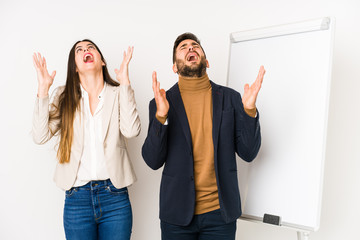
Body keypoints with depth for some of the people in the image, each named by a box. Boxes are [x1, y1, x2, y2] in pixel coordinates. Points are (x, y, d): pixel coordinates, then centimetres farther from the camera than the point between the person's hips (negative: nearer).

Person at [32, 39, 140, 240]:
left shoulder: (118, 93, 3)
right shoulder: (64, 96, 7)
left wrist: (125, 82, -13)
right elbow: (40, 136, -4)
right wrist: (43, 89, -8)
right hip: (77, 199, 1)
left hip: (115, 197, 0)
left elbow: (131, 131, -14)